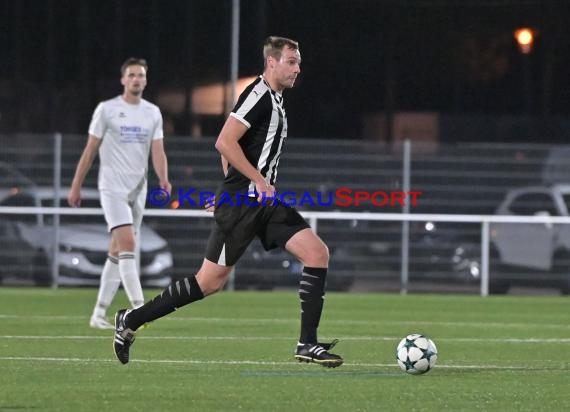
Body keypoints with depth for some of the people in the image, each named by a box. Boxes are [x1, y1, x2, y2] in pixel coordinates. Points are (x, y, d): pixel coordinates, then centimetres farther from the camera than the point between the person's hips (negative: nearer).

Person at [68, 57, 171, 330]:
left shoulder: (153, 113, 10)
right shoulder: (107, 110, -2)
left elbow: (157, 151, 1)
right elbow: (90, 150, 1)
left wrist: (163, 179, -18)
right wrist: (76, 187, 2)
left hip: (138, 190, 5)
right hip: (112, 187, -5)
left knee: (117, 252, 7)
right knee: (128, 243, -20)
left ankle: (99, 314, 13)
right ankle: (139, 307, -25)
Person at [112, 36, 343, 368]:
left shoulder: (275, 100, 17)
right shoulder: (258, 95, -12)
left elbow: (228, 152, 25)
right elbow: (224, 143, -22)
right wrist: (259, 181, -20)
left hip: (264, 203, 9)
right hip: (241, 202, -9)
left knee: (317, 253, -5)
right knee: (211, 281, -5)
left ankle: (308, 344, -6)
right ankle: (131, 321, 8)